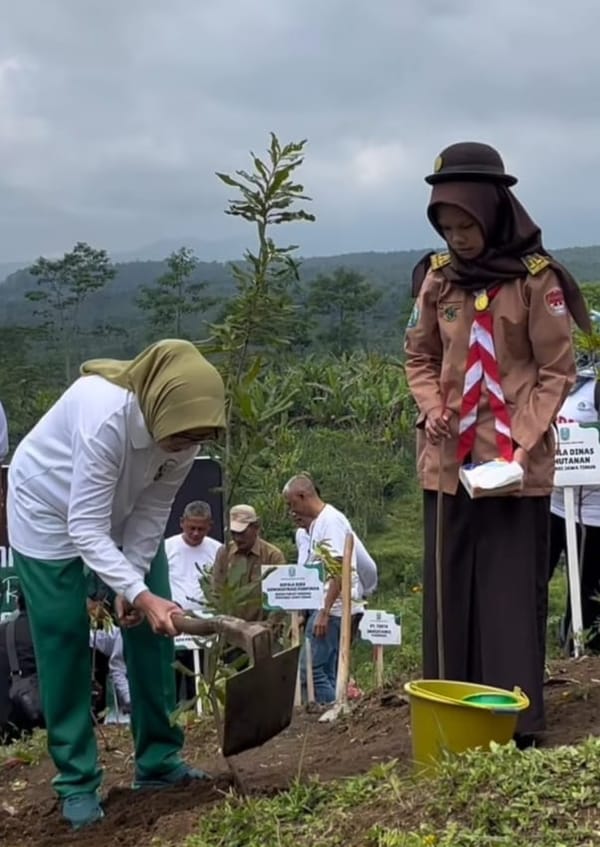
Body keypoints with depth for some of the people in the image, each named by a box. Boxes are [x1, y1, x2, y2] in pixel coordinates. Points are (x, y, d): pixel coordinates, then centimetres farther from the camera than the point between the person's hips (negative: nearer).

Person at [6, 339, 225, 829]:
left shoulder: (181, 429, -21)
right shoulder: (106, 414, -40)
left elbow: (152, 512, -10)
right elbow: (85, 528, -38)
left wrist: (133, 583, -17)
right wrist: (140, 593, -45)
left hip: (121, 511, 6)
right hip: (49, 513, -6)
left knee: (152, 630, 1)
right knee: (64, 640, -7)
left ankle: (158, 761, 12)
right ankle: (77, 782, 4)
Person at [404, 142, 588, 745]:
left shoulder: (536, 277, -9)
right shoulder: (437, 276, 3)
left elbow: (557, 371, -5)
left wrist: (522, 441, -13)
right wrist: (432, 408, -5)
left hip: (517, 460, -4)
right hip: (448, 458, 4)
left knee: (514, 589, 1)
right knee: (450, 587, 10)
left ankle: (517, 719, 8)